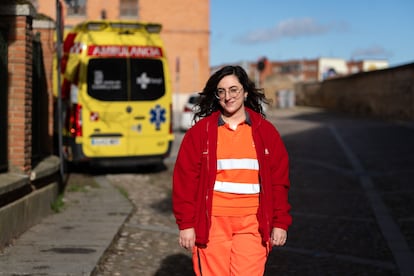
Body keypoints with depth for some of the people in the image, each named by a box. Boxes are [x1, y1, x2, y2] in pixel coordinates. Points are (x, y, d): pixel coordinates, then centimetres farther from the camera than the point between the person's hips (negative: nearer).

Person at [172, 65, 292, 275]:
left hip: (252, 224, 1)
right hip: (212, 223, 0)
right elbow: (185, 180, 1)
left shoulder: (265, 131, 6)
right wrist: (186, 224, -3)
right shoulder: (200, 132, 3)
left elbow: (279, 180, 8)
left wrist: (280, 223, 4)